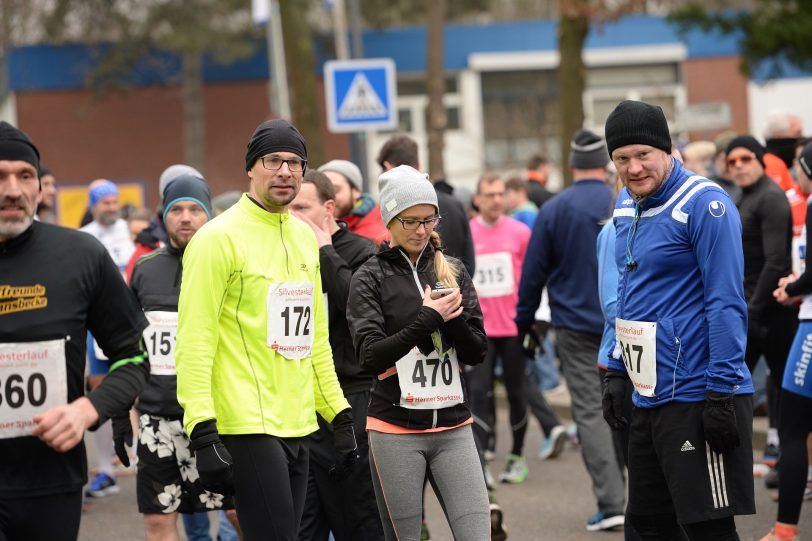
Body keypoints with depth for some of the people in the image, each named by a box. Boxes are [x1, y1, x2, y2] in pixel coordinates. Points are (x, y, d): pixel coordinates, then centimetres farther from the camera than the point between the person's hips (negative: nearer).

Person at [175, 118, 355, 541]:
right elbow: (194, 343, -13)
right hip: (248, 427, -8)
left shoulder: (304, 237, 15)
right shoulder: (219, 237, -9)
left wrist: (340, 416, 17)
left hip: (297, 427, 8)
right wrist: (204, 434, -20)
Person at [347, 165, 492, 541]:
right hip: (396, 432, -3)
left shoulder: (453, 272, 9)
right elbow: (371, 356, -12)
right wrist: (427, 319, -18)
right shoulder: (371, 278, -1)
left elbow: (477, 352, 5)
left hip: (453, 428, 3)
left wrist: (455, 318, -13)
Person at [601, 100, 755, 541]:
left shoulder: (704, 205, -14)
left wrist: (722, 394, -19)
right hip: (648, 399, 8)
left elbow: (726, 304, -17)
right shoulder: (626, 206, 10)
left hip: (696, 399, -8)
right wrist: (617, 372, 16)